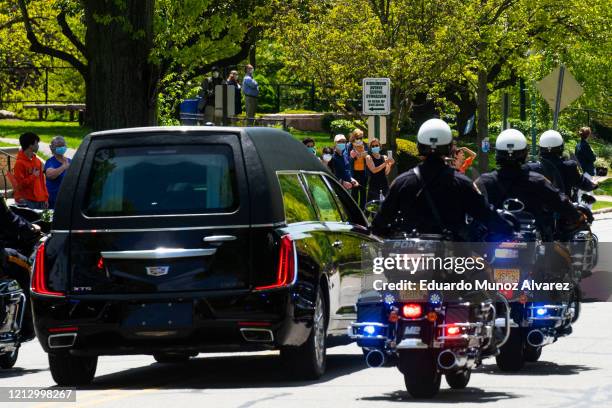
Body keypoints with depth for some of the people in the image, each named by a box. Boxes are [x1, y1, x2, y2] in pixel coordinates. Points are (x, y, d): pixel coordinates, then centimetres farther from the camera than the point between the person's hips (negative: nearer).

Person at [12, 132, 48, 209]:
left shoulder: (38, 161, 12)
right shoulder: (20, 163, -9)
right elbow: (20, 184, -13)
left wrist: (45, 197, 12)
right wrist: (33, 176, -11)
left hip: (40, 200, 7)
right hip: (27, 201, -7)